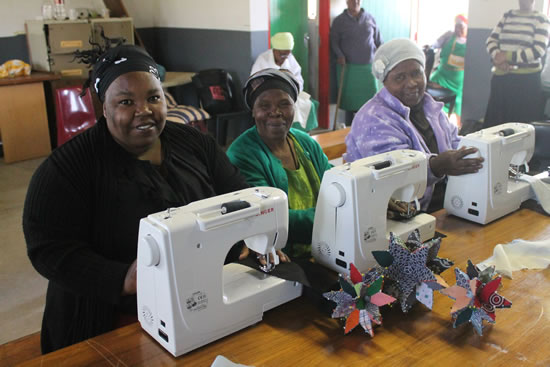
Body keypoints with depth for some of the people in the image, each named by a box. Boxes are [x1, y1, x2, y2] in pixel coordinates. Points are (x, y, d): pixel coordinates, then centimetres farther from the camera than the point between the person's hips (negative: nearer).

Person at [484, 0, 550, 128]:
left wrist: (507, 56, -17)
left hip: (527, 79, -4)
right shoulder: (507, 16, 11)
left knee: (522, 124, -2)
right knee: (495, 120, 5)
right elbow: (491, 41, 7)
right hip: (501, 77, 4)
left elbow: (538, 50, -13)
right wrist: (496, 57, -14)